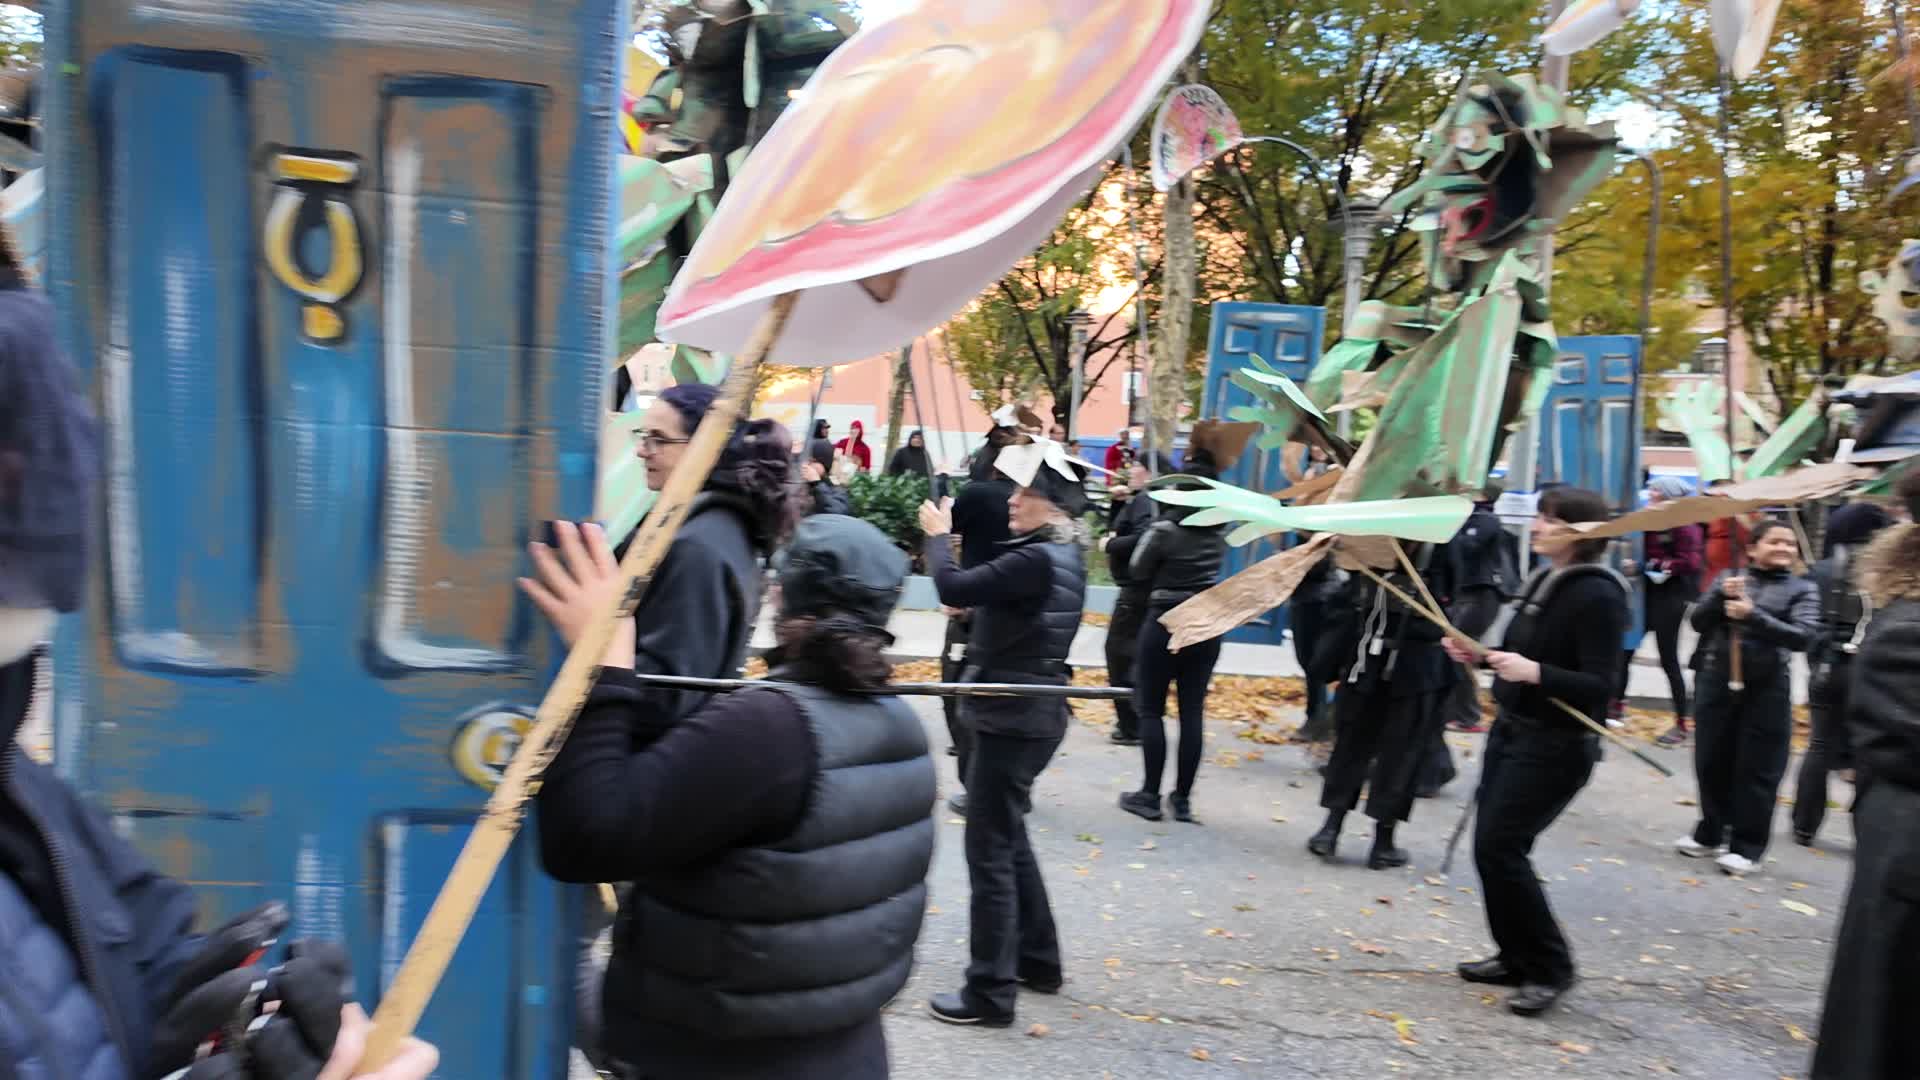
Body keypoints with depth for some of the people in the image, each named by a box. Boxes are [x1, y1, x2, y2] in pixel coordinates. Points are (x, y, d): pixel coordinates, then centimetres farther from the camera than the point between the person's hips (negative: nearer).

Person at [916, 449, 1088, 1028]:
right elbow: (988, 585, 15)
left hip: (1013, 719, -10)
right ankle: (1038, 958, 33)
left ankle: (990, 991, 7)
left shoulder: (1036, 560, -24)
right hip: (1027, 714, 10)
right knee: (1010, 839, 22)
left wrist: (938, 534, -9)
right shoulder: (1061, 552, 8)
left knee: (990, 851, -2)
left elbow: (954, 589, -26)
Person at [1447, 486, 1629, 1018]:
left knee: (1500, 846, -10)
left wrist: (1535, 672, -32)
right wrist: (1477, 653, 2)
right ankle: (1517, 956, 24)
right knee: (1491, 846, 9)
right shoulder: (1543, 581, 9)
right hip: (1511, 730, 9)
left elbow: (1599, 686, -21)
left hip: (1556, 747, -8)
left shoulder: (1598, 596, -17)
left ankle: (1550, 967, 5)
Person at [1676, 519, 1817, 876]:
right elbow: (1698, 622, 1)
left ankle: (1748, 846, 11)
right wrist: (1720, 596, -17)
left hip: (1767, 689, -2)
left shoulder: (1802, 589, 0)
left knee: (1757, 770, 1)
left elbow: (1803, 637, -13)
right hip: (1716, 682, 2)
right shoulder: (1729, 578, 6)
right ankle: (1710, 834, 26)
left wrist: (1753, 615, -23)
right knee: (1711, 762, 11)